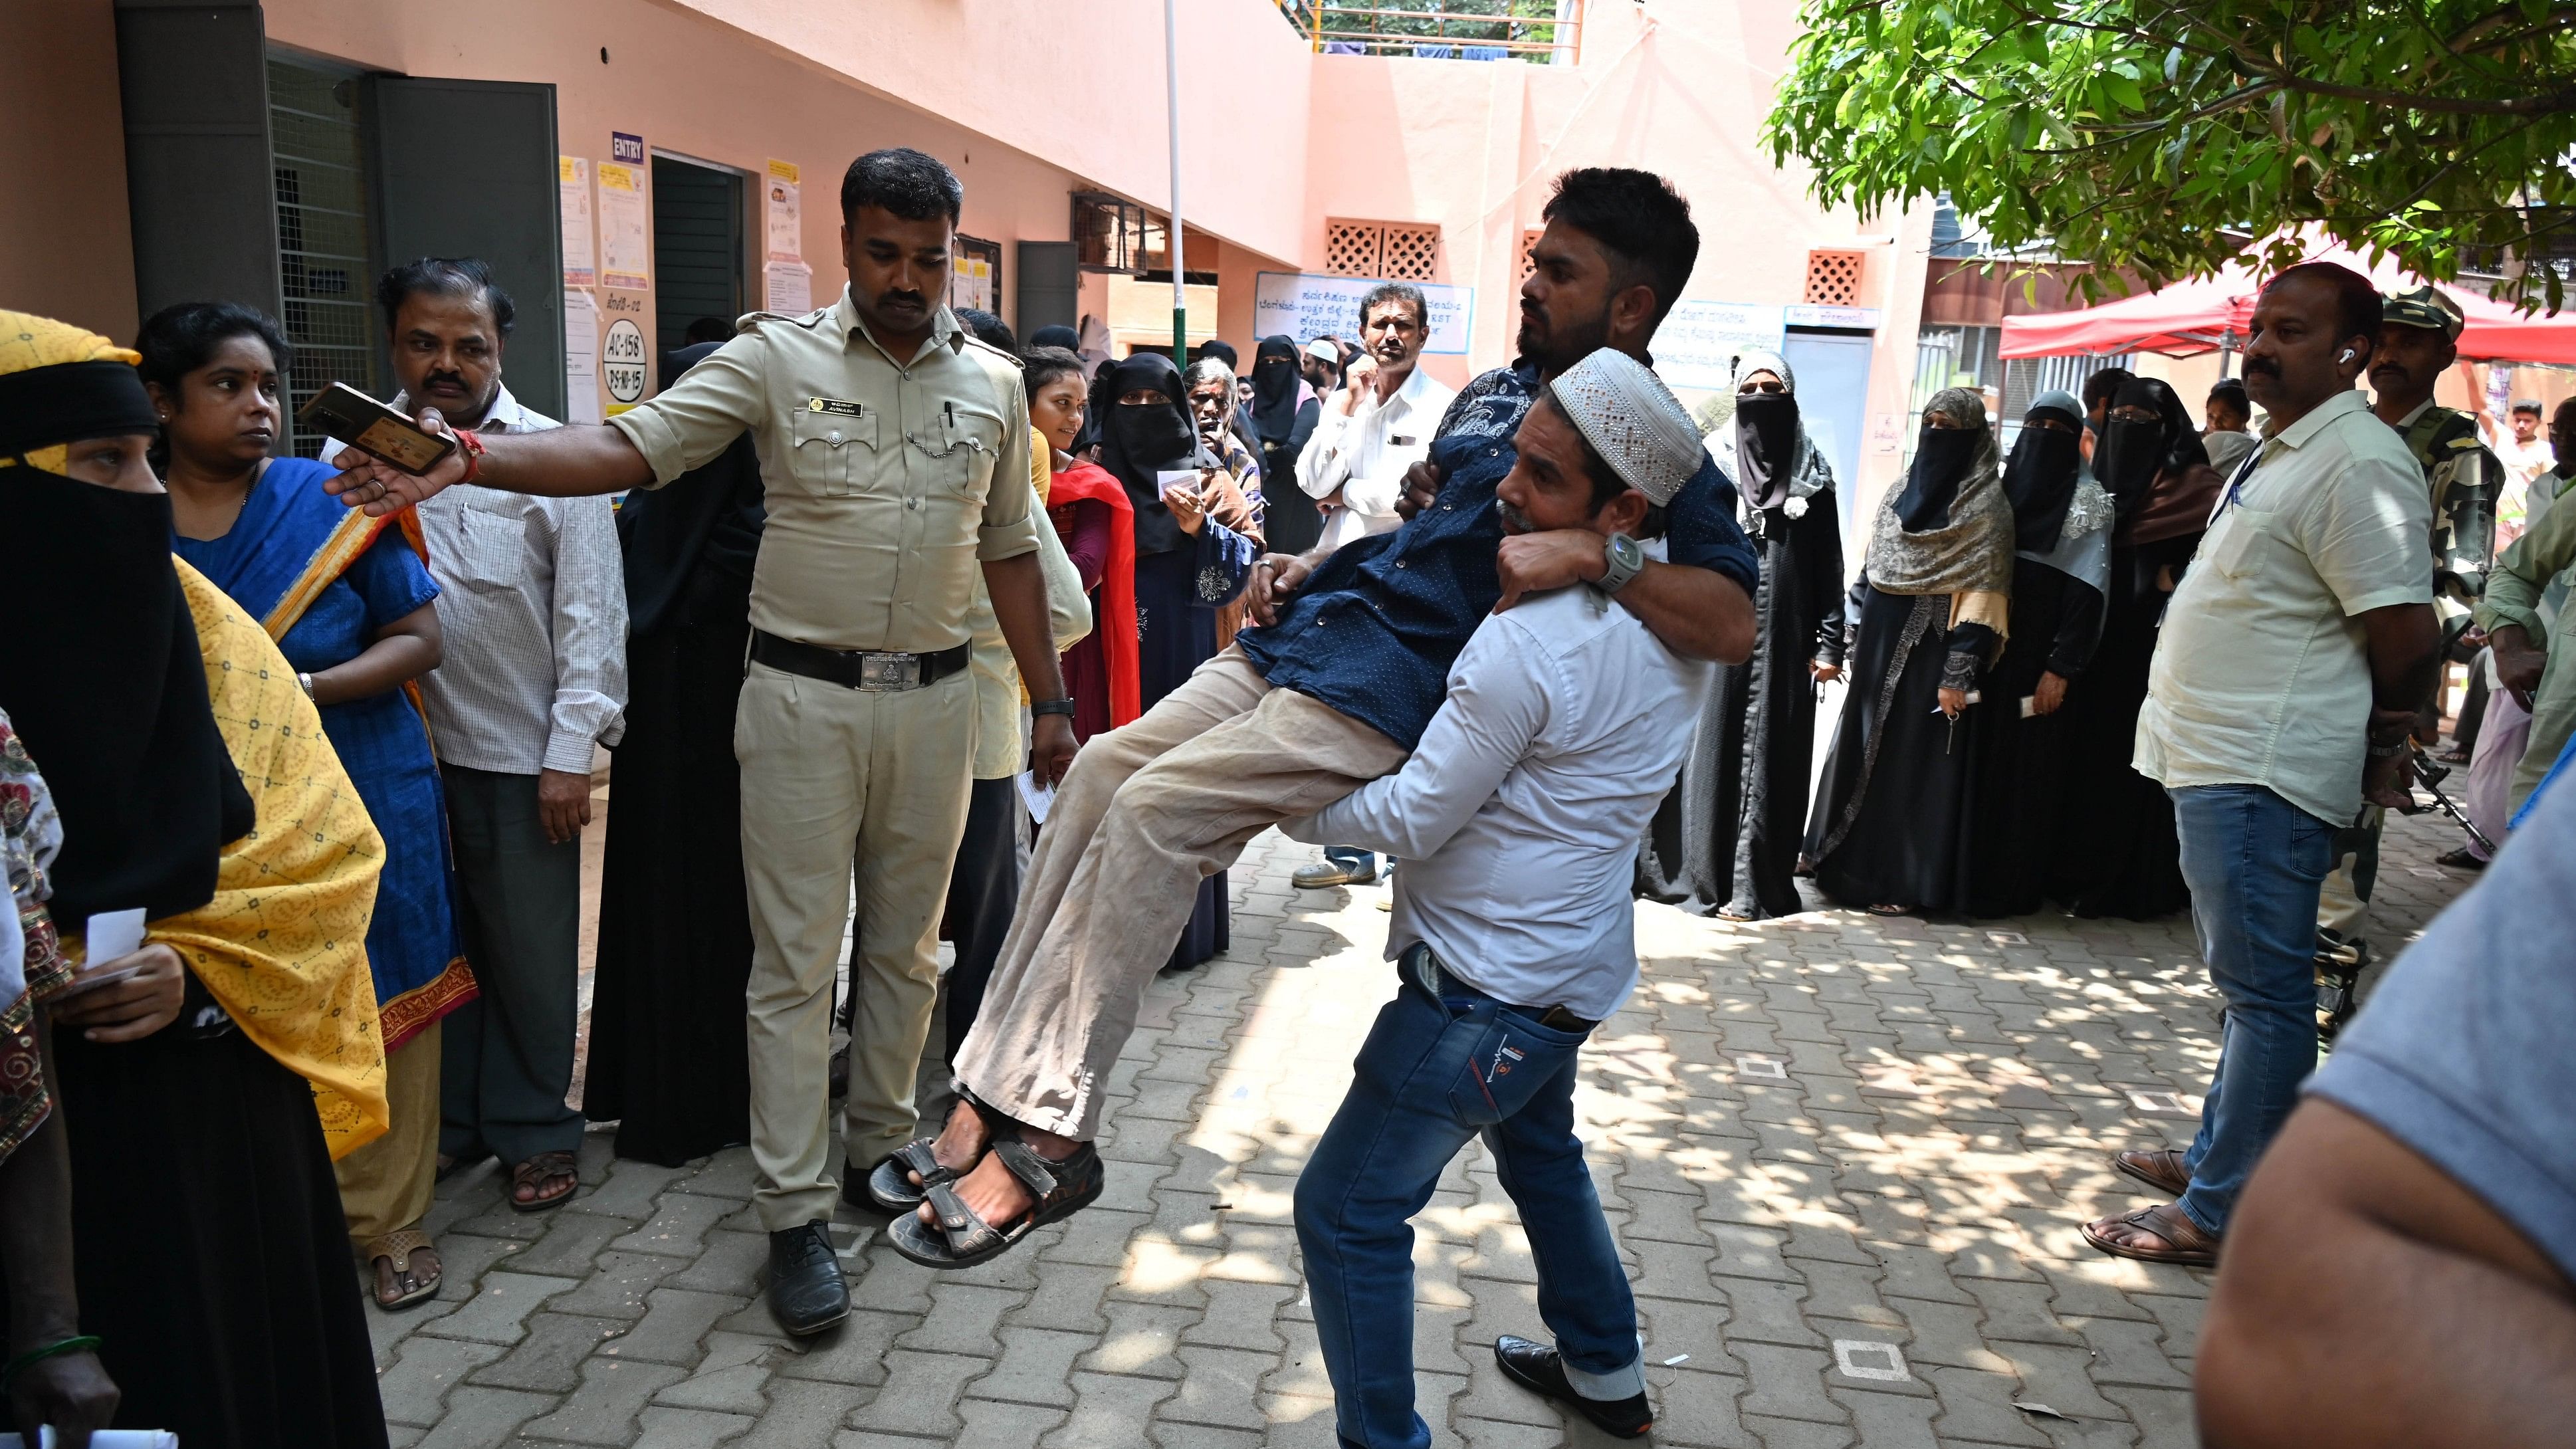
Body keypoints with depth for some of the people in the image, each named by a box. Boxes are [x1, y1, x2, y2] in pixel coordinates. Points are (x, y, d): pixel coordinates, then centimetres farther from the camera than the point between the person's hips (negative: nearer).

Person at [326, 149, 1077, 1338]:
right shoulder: (778, 359, -4)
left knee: (905, 945, 15)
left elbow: (1009, 553, 12)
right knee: (795, 963, 2)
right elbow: (628, 448, -13)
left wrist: (1050, 702, 11)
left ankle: (881, 1141, 34)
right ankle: (795, 1216, 12)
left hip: (936, 698, 3)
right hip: (805, 698, -3)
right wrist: (472, 461, -29)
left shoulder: (993, 383, 5)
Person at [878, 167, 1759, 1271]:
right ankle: (999, 1087, 1)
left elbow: (1729, 622, -17)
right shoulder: (1494, 393, 20)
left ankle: (1046, 1138, -12)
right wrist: (1312, 566, 14)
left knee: (1155, 808, -21)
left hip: (1391, 684, -9)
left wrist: (1593, 553, -29)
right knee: (1103, 768, -3)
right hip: (1308, 629, 9)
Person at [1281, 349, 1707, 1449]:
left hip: (1492, 983, -10)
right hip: (1570, 959, 10)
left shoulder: (1531, 641, -28)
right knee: (1539, 1149, 32)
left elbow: (1409, 821, -22)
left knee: (1348, 1211, 0)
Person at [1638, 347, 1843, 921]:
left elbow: (1830, 563, 7)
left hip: (1782, 631, 1)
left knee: (1769, 750, 1)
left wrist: (1829, 642, 0)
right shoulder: (1710, 459, 5)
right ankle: (1694, 868, 9)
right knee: (1709, 742, 1)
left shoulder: (1811, 469, 8)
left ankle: (1755, 879, 6)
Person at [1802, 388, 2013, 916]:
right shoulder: (1905, 491, 13)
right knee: (1867, 757, 11)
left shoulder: (1987, 507, -8)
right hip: (1882, 650, 7)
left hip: (1932, 658, -7)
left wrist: (1959, 675, -19)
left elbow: (1983, 599, -14)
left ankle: (1904, 880, 6)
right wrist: (1853, 638, 12)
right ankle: (1854, 863, 22)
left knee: (1915, 765, -2)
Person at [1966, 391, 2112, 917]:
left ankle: (2010, 884, 7)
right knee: (1974, 758, 4)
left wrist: (2061, 668, -14)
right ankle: (1964, 871, 13)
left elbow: (2087, 591, -7)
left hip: (2038, 656, -4)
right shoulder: (2001, 486, 13)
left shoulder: (2088, 498, 0)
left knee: (2025, 763, -1)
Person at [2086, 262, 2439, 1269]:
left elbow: (2407, 638, -18)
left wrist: (2376, 752, -3)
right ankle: (2217, 1155, 31)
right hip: (2222, 758, 11)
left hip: (2264, 772, -11)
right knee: (2249, 981, 19)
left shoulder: (2357, 463, -16)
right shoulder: (2284, 451, 17)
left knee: (2264, 988, -3)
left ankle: (2221, 1214, 5)